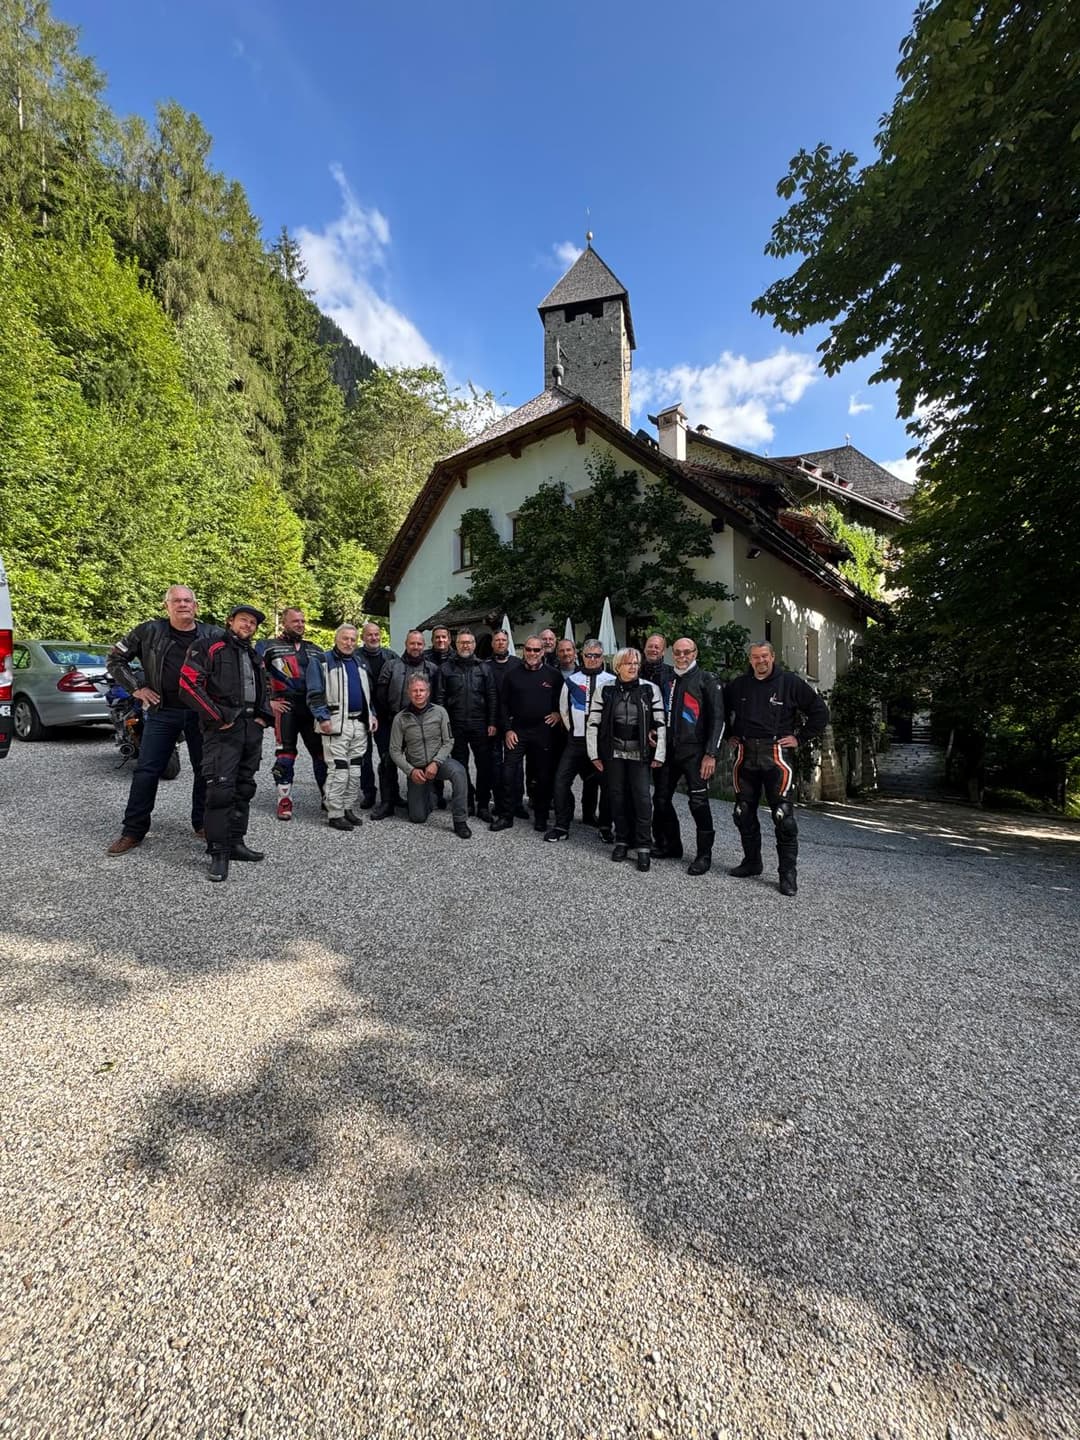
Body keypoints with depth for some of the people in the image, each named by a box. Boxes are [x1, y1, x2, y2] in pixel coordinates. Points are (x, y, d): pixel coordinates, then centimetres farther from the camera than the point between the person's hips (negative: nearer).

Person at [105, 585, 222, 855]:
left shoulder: (213, 635, 1)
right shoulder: (149, 632, 1)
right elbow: (115, 658, 10)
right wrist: (136, 688, 1)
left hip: (201, 712, 1)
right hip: (162, 712, 0)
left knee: (204, 769, 8)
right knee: (147, 770, 2)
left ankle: (202, 823, 23)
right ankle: (132, 831, 13)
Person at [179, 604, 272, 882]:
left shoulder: (255, 657, 21)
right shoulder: (209, 648, -1)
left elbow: (263, 691, 29)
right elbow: (189, 684, -12)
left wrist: (264, 716, 10)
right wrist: (217, 717, -14)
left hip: (252, 729, 8)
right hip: (223, 728, -7)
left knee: (244, 789, 11)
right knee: (220, 789, -12)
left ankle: (236, 843, 22)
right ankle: (219, 853, -4)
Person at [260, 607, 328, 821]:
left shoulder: (315, 650, 17)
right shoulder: (269, 647, 3)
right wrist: (268, 700, -6)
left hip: (313, 709, 4)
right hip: (286, 708, -3)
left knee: (321, 752, 3)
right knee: (285, 755, -1)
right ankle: (284, 800, 8)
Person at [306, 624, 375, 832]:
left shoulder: (360, 664, 20)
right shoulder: (322, 662, 0)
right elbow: (314, 693, -7)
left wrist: (371, 715, 16)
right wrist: (323, 718, -16)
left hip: (360, 723, 7)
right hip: (336, 723, -7)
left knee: (355, 770, 9)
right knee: (339, 770, -7)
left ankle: (348, 808, 20)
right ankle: (334, 814, 1)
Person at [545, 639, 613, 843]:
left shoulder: (612, 681, -2)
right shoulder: (571, 680, 6)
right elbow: (563, 709, 15)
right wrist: (573, 730, 13)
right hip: (576, 740, 2)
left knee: (606, 783, 3)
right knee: (561, 780, -4)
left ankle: (605, 827, 19)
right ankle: (561, 826, 7)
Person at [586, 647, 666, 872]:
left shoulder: (650, 689, -2)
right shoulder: (604, 690, 0)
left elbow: (660, 724, -1)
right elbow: (593, 723, 2)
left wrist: (659, 755, -5)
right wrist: (594, 754, -1)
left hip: (640, 752, -1)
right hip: (613, 751, 1)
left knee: (642, 797, -5)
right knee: (617, 796, 7)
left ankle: (643, 847, 6)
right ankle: (622, 841, 22)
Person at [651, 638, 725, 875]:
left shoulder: (707, 681, -1)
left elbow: (717, 719, -7)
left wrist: (711, 754, -14)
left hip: (695, 752, -6)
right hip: (668, 750, 6)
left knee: (698, 802, -6)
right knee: (660, 799, 9)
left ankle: (704, 855, 7)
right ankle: (671, 846, 26)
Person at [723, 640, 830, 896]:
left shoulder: (790, 682, 0)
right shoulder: (738, 685, 9)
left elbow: (820, 711, 3)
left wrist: (800, 738, -2)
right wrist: (730, 734, 14)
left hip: (777, 755, -4)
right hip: (745, 755, 4)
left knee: (783, 815, -6)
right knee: (744, 813, 10)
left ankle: (788, 872, 4)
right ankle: (751, 861, 26)